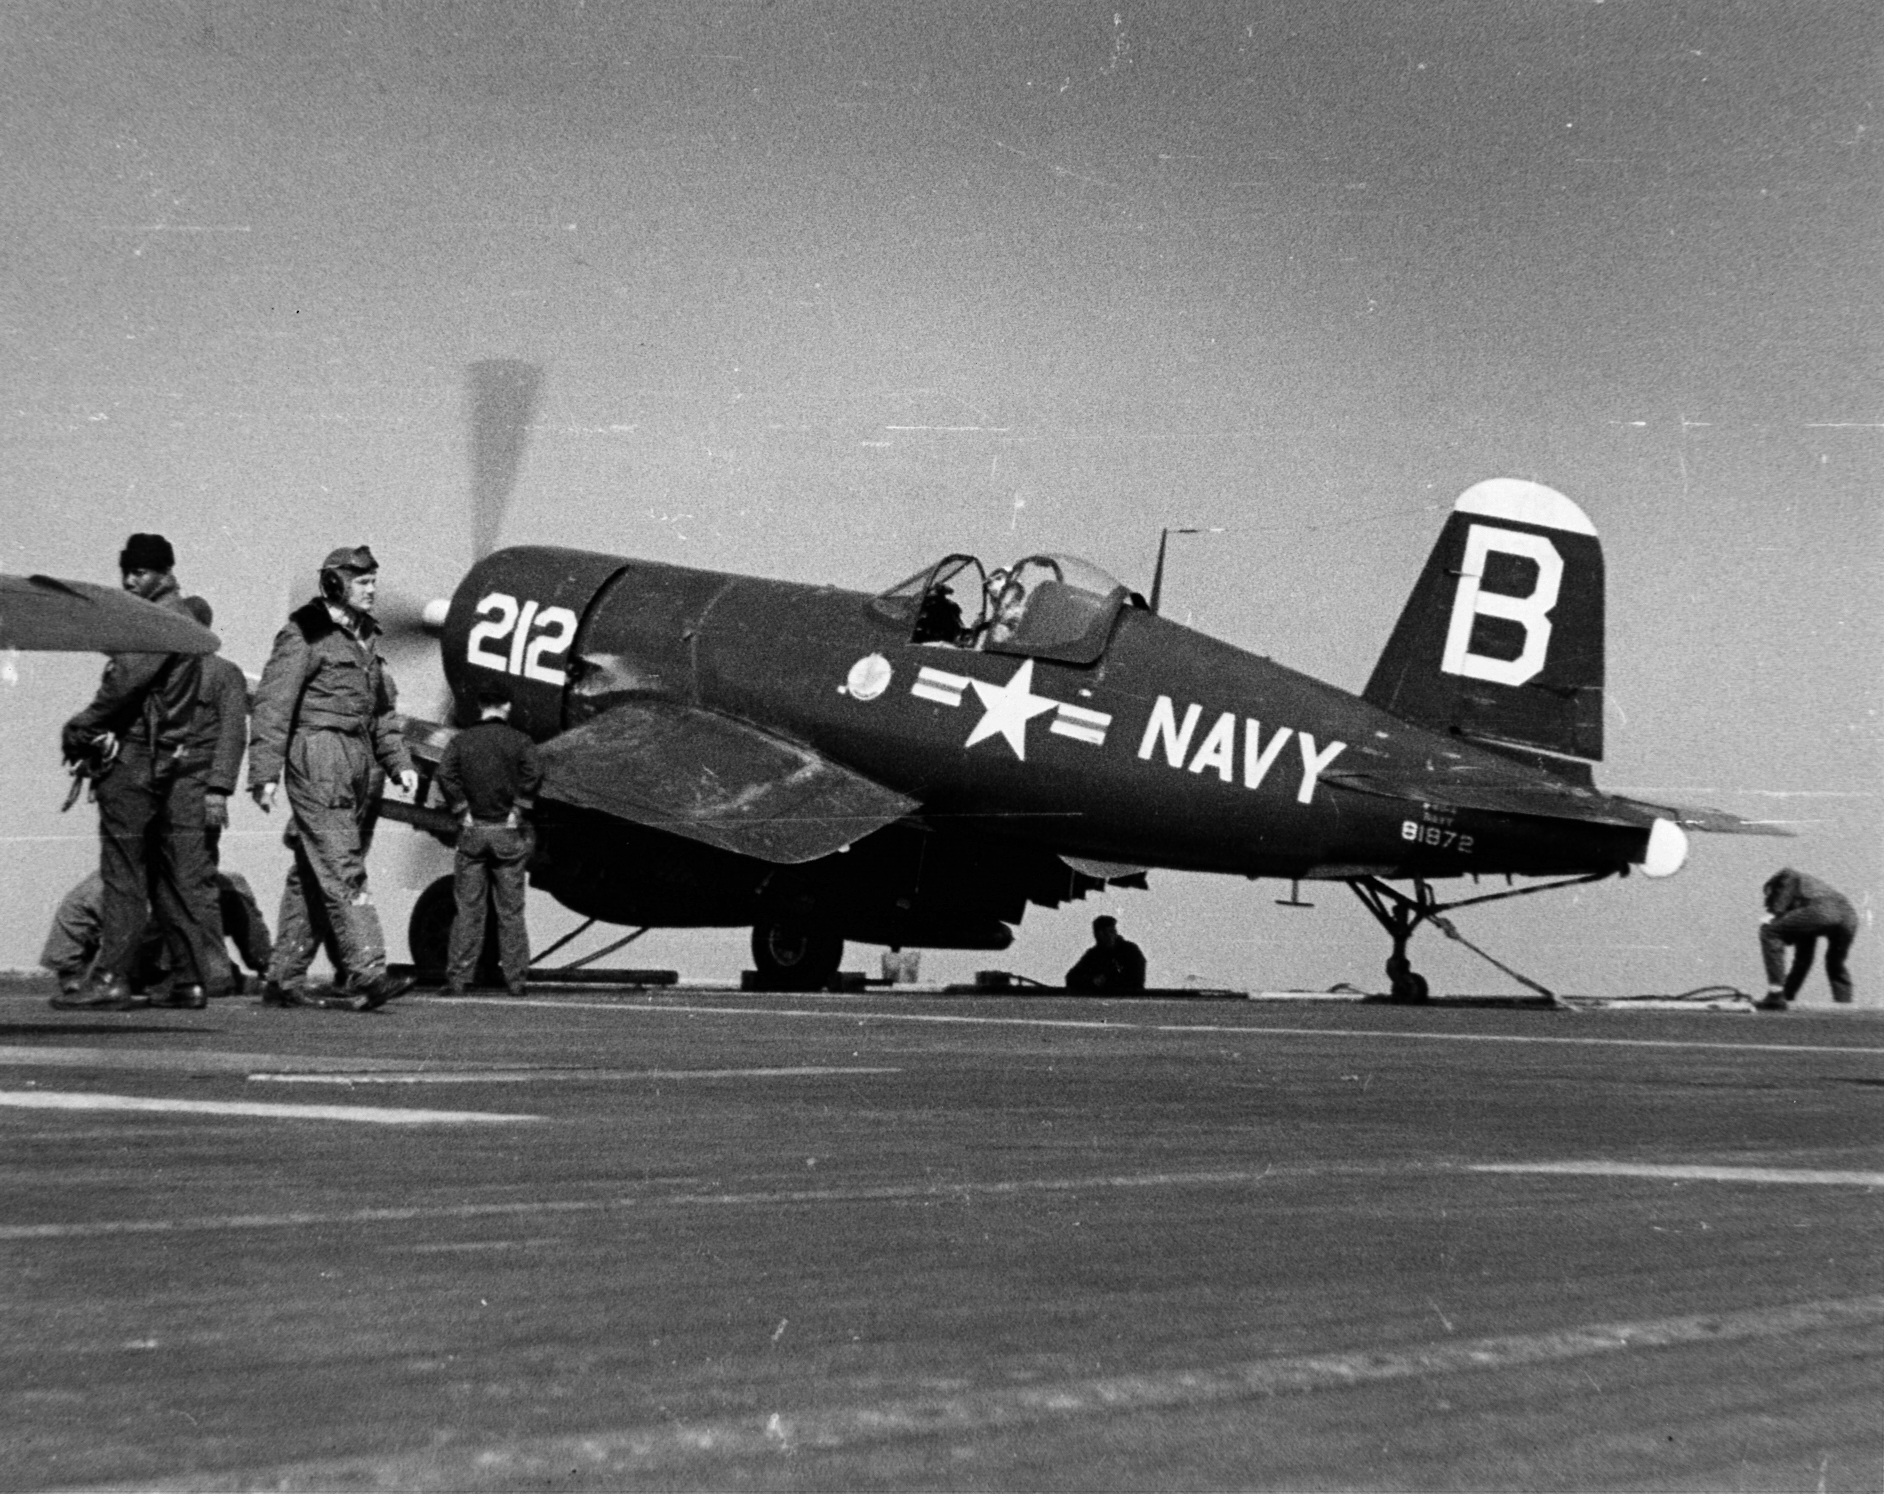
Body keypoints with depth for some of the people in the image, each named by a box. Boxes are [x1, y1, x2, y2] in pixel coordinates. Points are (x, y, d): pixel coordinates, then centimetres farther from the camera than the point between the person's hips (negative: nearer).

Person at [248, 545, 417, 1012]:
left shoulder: (365, 637, 20)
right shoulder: (304, 635, -5)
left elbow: (380, 707, 26)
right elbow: (273, 704, -10)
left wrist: (399, 761, 16)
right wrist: (265, 772, -15)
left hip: (358, 764, 8)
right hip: (318, 759, -8)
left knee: (311, 877, 9)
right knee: (342, 869, -14)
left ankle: (284, 979, 13)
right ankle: (366, 973, -20)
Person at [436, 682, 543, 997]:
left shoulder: (461, 740, 4)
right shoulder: (519, 740, 0)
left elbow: (445, 773, -11)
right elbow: (534, 773, -16)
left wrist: (461, 810, -5)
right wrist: (518, 809, -8)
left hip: (473, 831, 1)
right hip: (508, 833, -1)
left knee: (468, 909, 4)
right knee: (510, 910, 5)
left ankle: (458, 978, 1)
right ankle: (515, 980, 6)